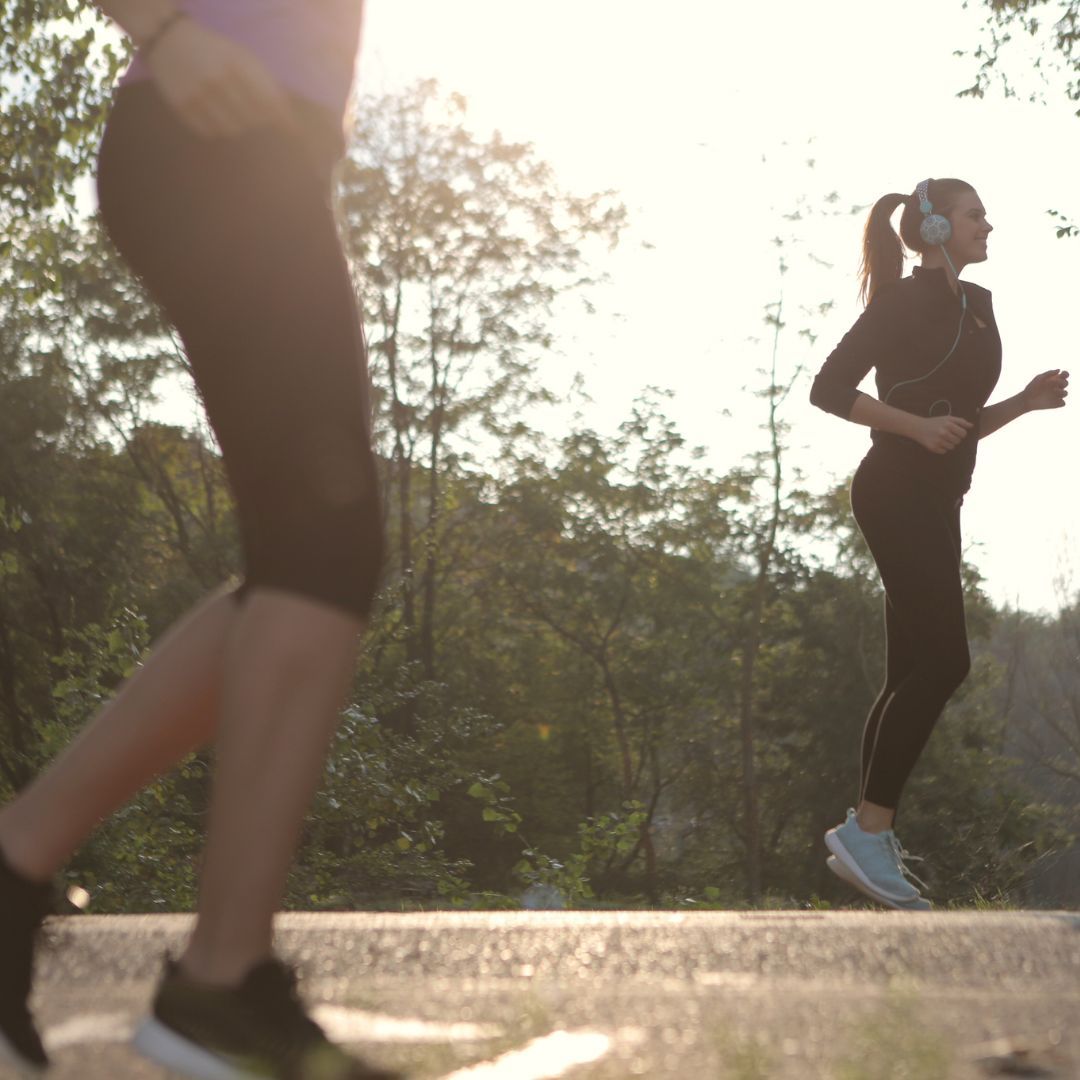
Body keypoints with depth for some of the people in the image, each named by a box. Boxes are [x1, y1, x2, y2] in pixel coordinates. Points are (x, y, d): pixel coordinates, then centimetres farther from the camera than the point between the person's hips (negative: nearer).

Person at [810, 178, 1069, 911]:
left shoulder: (976, 307, 18)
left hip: (936, 504, 9)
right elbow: (830, 389, -13)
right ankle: (868, 831, -16)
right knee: (943, 659, -17)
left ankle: (870, 838, 8)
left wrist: (1026, 402, 8)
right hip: (898, 494, -9)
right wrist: (918, 427, -21)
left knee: (914, 673, 6)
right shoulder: (906, 303, -7)